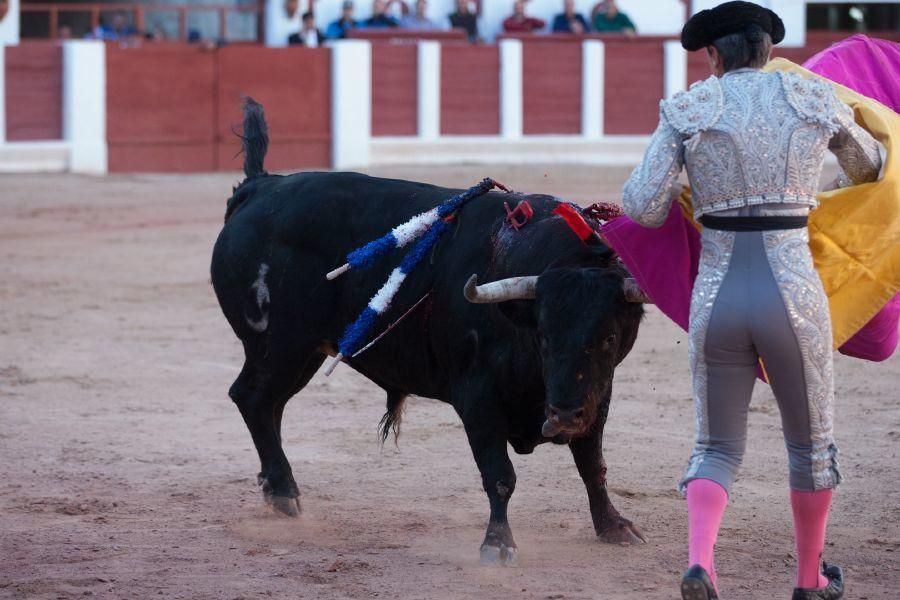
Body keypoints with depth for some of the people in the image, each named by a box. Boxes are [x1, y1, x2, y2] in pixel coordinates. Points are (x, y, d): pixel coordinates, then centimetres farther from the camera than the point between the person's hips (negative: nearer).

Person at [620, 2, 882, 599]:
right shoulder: (816, 101, 5)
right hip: (793, 295, -1)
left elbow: (642, 209, -2)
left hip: (716, 299, 1)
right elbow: (869, 165, 25)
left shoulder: (687, 111, 3)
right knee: (812, 440, 23)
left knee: (718, 448, 16)